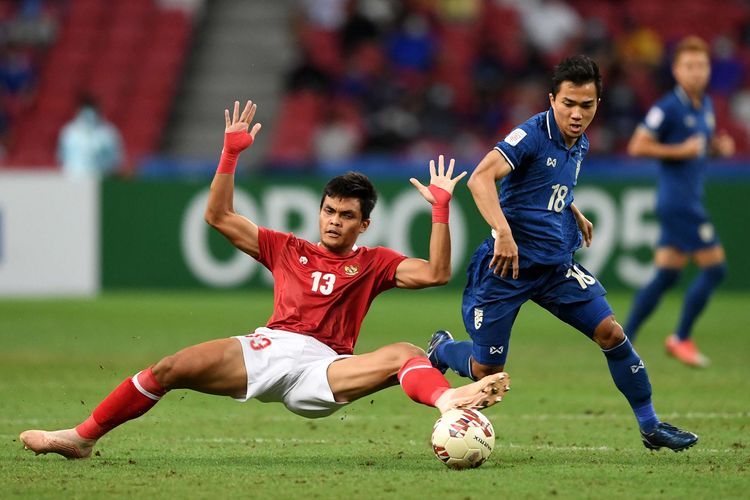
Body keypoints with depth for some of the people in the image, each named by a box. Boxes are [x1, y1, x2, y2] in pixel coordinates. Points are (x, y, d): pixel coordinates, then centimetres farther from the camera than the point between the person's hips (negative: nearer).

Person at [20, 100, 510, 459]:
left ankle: (449, 400, -62)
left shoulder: (373, 263, 17)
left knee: (406, 354, -29)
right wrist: (231, 155, 14)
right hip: (268, 349, 2)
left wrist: (441, 209, -3)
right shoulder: (287, 249, 23)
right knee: (172, 369, -17)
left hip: (324, 367, -2)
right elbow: (219, 216, 22)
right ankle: (83, 437, -8)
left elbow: (435, 273, 5)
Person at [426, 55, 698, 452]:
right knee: (487, 371, 0)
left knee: (611, 333, -6)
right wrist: (503, 232, -41)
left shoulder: (579, 143, 9)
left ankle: (650, 426, 5)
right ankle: (441, 349, 35)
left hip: (557, 266, 6)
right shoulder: (532, 135, -17)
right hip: (510, 264, -6)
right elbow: (481, 177, -31)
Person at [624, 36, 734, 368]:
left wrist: (719, 145, 6)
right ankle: (681, 339, 1)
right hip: (678, 200, -9)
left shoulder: (705, 106, 12)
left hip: (689, 200, 9)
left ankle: (624, 340, 11)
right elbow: (637, 146, -15)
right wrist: (681, 151, -20)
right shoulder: (668, 108, -13)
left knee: (666, 275, 8)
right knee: (714, 268, -8)